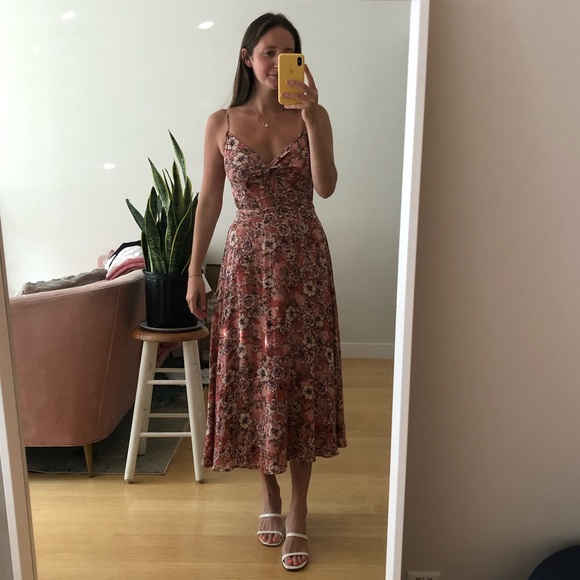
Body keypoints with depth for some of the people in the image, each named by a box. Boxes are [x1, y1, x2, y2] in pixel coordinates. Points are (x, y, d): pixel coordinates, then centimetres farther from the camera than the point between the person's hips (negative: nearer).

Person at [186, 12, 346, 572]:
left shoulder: (314, 116, 3)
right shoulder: (221, 123, 3)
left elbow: (326, 186, -11)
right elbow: (209, 200, 4)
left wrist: (310, 115, -18)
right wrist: (194, 271, 1)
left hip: (304, 262, 0)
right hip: (247, 262, 1)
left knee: (302, 378, 3)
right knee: (252, 377, 6)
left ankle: (298, 510, 19)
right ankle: (270, 496, 30)